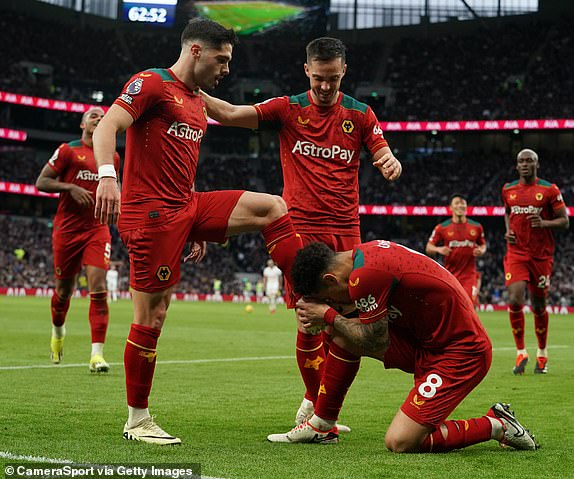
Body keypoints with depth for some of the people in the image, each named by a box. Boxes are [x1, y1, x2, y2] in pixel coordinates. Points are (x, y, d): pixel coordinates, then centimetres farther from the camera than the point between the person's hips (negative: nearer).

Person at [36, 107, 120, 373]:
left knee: (98, 287, -14)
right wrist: (70, 187, -17)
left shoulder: (113, 156, 12)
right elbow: (41, 182, -3)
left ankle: (97, 354, -17)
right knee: (64, 289, 9)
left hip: (97, 229, 2)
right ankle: (58, 330, 41)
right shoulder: (67, 150, -1)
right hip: (67, 230, -2)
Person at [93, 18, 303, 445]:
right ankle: (137, 420, 7)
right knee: (151, 317, -5)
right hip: (151, 212, -8)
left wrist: (197, 228, 26)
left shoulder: (197, 102, 21)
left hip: (188, 206, 8)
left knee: (273, 208, -3)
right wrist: (107, 175, -36)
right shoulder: (152, 83, -5)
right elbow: (108, 125, -18)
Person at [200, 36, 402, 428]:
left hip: (345, 230, 2)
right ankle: (313, 399, 14)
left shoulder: (360, 114, 9)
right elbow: (230, 114, -5)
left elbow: (384, 155, 5)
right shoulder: (288, 109, 4)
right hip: (302, 228, -2)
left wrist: (391, 163, -19)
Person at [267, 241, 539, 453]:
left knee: (399, 443, -16)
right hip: (427, 340, 10)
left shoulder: (364, 275, -24)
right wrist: (330, 318, 2)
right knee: (339, 333, 4)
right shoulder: (366, 253, 3)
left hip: (461, 353, -10)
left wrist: (329, 316, -5)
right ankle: (321, 426, 17)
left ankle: (496, 425, 1)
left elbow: (375, 343, -16)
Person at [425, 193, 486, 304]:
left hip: (469, 275, 0)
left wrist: (481, 251, -5)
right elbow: (428, 248, 4)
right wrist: (438, 249, -17)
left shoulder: (476, 227, 5)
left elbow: (483, 245, 19)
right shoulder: (442, 228, 0)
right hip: (449, 275, 0)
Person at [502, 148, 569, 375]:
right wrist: (508, 230, 7)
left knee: (539, 305, 7)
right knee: (515, 301, -15)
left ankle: (542, 353, 27)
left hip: (541, 255, -2)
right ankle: (521, 352, -1)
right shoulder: (508, 190, 7)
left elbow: (564, 222, -2)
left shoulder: (549, 190, -3)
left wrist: (544, 223, -21)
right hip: (516, 254, 2)